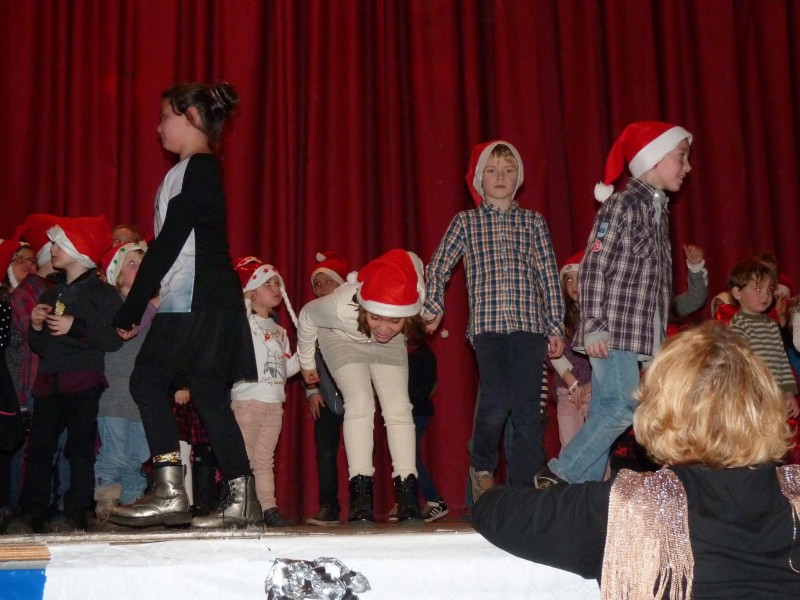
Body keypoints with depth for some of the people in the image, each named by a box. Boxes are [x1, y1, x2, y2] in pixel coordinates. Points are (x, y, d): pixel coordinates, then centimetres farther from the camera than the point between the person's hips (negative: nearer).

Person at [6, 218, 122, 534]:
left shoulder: (103, 293, -1)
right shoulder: (50, 294, 21)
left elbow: (114, 339, -14)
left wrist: (77, 327, -18)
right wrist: (35, 327, 4)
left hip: (84, 383, -6)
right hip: (49, 382, 6)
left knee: (79, 448, -6)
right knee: (39, 448, 0)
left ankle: (75, 514, -3)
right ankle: (31, 514, 2)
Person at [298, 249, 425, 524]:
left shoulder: (416, 301, -37)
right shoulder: (341, 307, -43)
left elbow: (412, 258, -15)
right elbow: (307, 317, -19)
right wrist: (306, 362, -2)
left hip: (388, 347, 3)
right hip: (342, 339, -3)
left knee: (399, 407, -12)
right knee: (360, 401, -22)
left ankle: (408, 499, -9)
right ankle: (361, 498, -21)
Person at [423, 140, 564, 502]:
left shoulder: (533, 222, 14)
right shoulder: (466, 221, 12)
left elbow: (549, 277, 12)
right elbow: (437, 267, 12)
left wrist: (556, 327, 7)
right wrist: (433, 306, -1)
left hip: (529, 325, 2)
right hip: (487, 325, -2)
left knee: (527, 408, -2)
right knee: (497, 400, -19)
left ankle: (524, 490, 7)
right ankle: (482, 466, 9)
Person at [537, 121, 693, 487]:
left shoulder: (658, 210, 18)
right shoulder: (622, 205, -8)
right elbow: (593, 266, -13)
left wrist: (659, 336, 17)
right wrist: (594, 327, -18)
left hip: (641, 332, 8)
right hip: (614, 332, -8)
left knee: (605, 413, 7)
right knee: (622, 407, -14)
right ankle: (557, 476, -5)